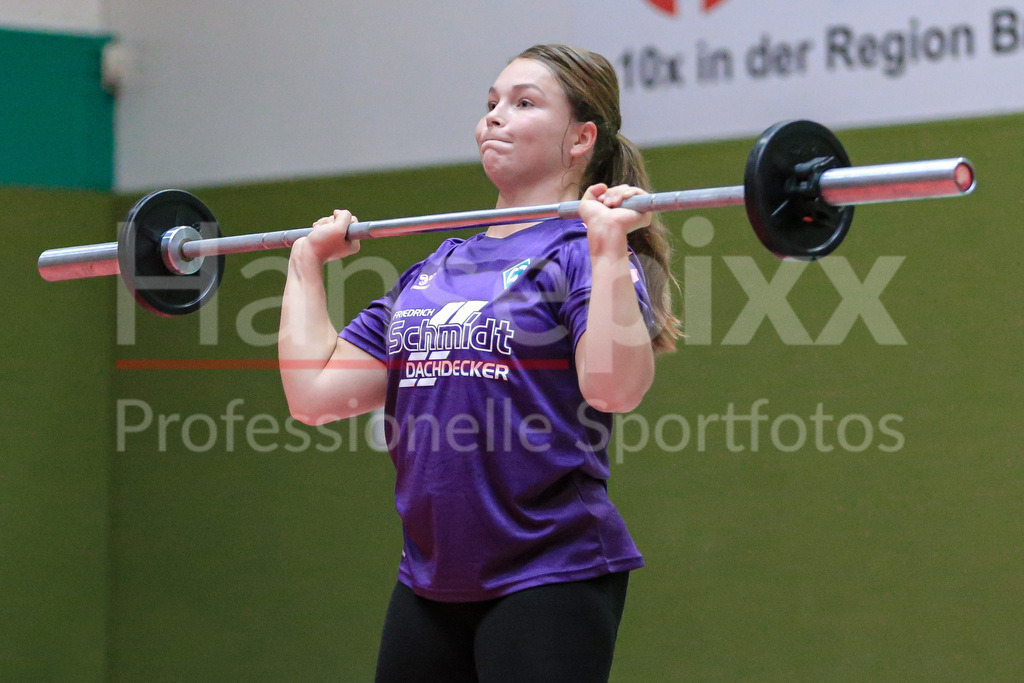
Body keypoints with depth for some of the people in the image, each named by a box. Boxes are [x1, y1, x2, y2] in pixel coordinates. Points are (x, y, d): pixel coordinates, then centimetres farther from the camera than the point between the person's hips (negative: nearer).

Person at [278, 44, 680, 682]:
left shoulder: (582, 252, -6)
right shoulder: (434, 270, 14)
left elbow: (613, 387, -24)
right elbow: (315, 392, 9)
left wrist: (610, 243, -26)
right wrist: (308, 261, 16)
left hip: (548, 576, -7)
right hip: (429, 583, 7)